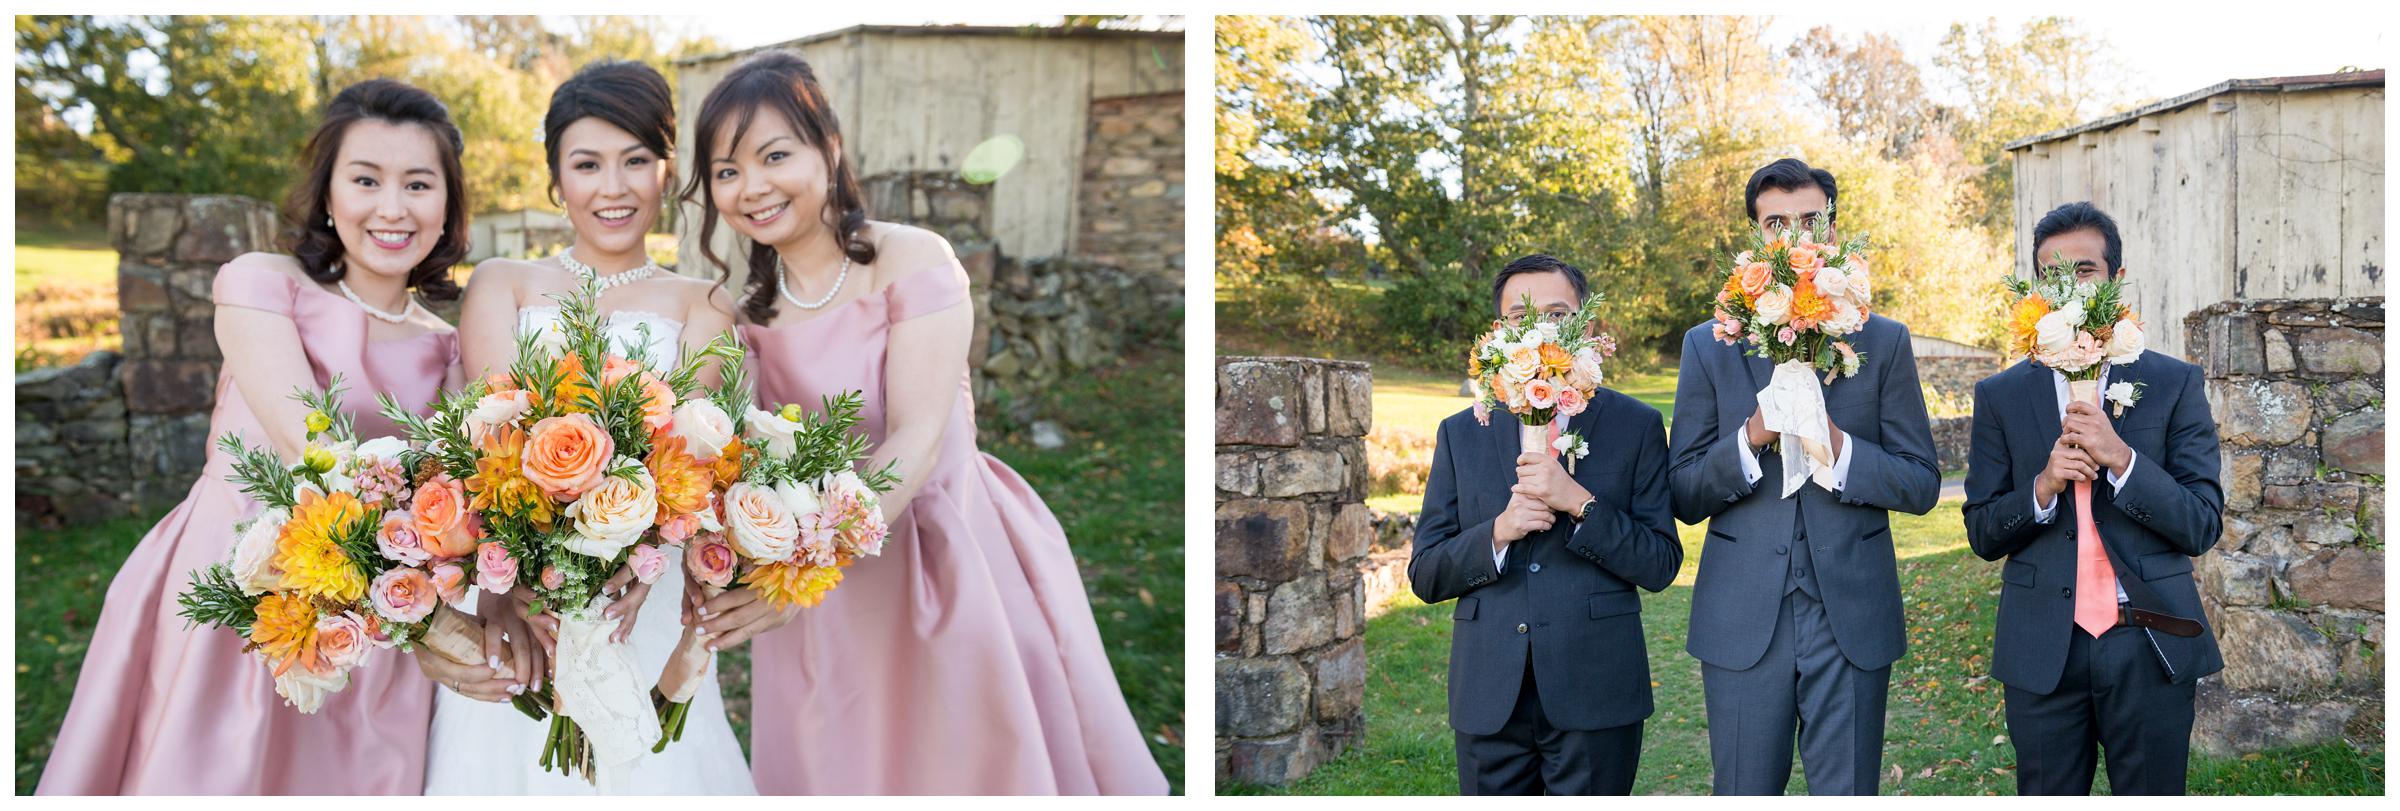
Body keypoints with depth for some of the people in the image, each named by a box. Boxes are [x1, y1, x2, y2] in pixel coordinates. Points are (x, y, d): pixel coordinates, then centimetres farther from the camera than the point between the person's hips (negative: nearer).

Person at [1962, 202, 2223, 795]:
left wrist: (2121, 458, -18)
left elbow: (2202, 526, -4)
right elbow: (1982, 534, 3)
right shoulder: (2001, 396, 5)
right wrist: (2042, 486, -15)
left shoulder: (2174, 384, 2)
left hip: (2151, 646, -1)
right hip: (2042, 651, 1)